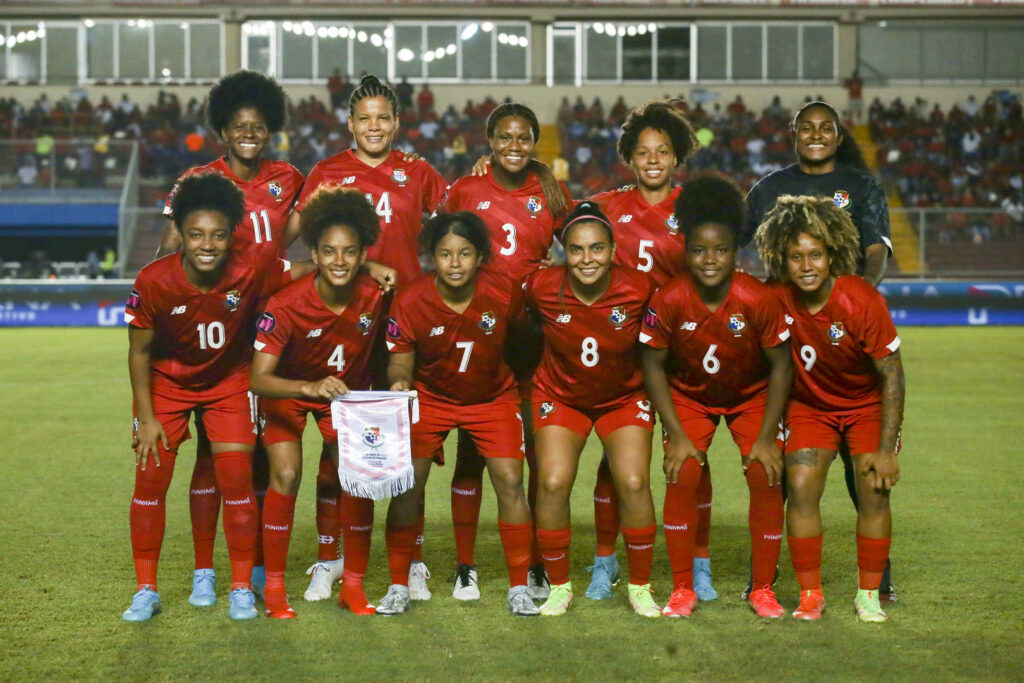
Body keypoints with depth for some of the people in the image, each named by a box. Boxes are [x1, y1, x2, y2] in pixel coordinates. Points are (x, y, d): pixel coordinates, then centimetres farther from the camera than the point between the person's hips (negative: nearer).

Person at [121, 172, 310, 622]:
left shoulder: (251, 274, -26)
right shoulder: (153, 282, -25)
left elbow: (309, 274, -9)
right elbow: (139, 352, -12)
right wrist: (146, 417, -12)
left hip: (230, 381, 0)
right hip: (167, 383, 0)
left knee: (237, 481, -6)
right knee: (150, 480, -5)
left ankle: (242, 589, 8)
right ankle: (146, 591, 9)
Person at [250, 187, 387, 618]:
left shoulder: (374, 296, -24)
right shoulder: (285, 305, -33)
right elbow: (259, 379, -40)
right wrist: (310, 387, -56)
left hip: (347, 391, 3)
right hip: (288, 391, -3)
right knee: (286, 475, -17)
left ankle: (353, 586, 5)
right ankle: (274, 587, -4)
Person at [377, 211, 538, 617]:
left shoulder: (505, 291, -19)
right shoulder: (410, 301, -23)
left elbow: (519, 336, 1)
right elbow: (400, 360, -14)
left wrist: (522, 385, 8)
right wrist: (399, 382, -36)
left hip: (492, 397, 1)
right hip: (429, 397, 0)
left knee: (510, 481, -11)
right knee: (408, 483, -10)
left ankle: (519, 588, 2)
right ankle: (398, 587, 4)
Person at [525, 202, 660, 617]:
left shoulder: (637, 291, -21)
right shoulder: (543, 288, -20)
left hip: (624, 397, 0)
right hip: (560, 395, 0)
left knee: (634, 483, -15)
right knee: (552, 484, -15)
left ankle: (640, 587, 4)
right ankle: (559, 586, 4)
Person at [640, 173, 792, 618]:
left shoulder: (759, 301, -28)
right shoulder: (668, 302, -26)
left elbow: (780, 368, -15)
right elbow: (653, 367, -12)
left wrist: (766, 438, -15)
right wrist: (677, 435, -15)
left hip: (751, 395, 0)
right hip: (689, 395, 0)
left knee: (765, 477, -12)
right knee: (682, 477, -15)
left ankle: (763, 589, 3)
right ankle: (682, 589, -1)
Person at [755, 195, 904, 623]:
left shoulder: (862, 301, -26)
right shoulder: (776, 300, -20)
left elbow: (892, 377, -18)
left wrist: (886, 449, -19)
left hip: (868, 403, -2)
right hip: (809, 405, 2)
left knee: (874, 488, -15)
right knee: (800, 486, -15)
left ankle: (868, 594, 2)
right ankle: (810, 594, -3)